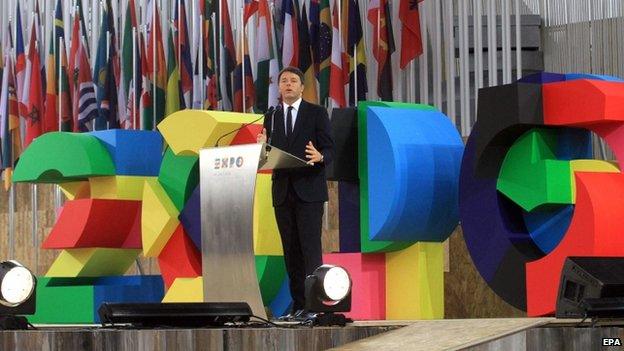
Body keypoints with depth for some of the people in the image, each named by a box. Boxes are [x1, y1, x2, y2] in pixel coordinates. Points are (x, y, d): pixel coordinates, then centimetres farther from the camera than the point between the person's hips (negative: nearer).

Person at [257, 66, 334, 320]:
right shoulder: (271, 118, 14)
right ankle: (298, 305, 6)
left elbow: (329, 151, -2)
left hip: (309, 190, -4)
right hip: (283, 191, 4)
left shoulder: (317, 113, 3)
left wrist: (319, 157, -25)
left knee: (310, 247, -10)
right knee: (291, 250, 3)